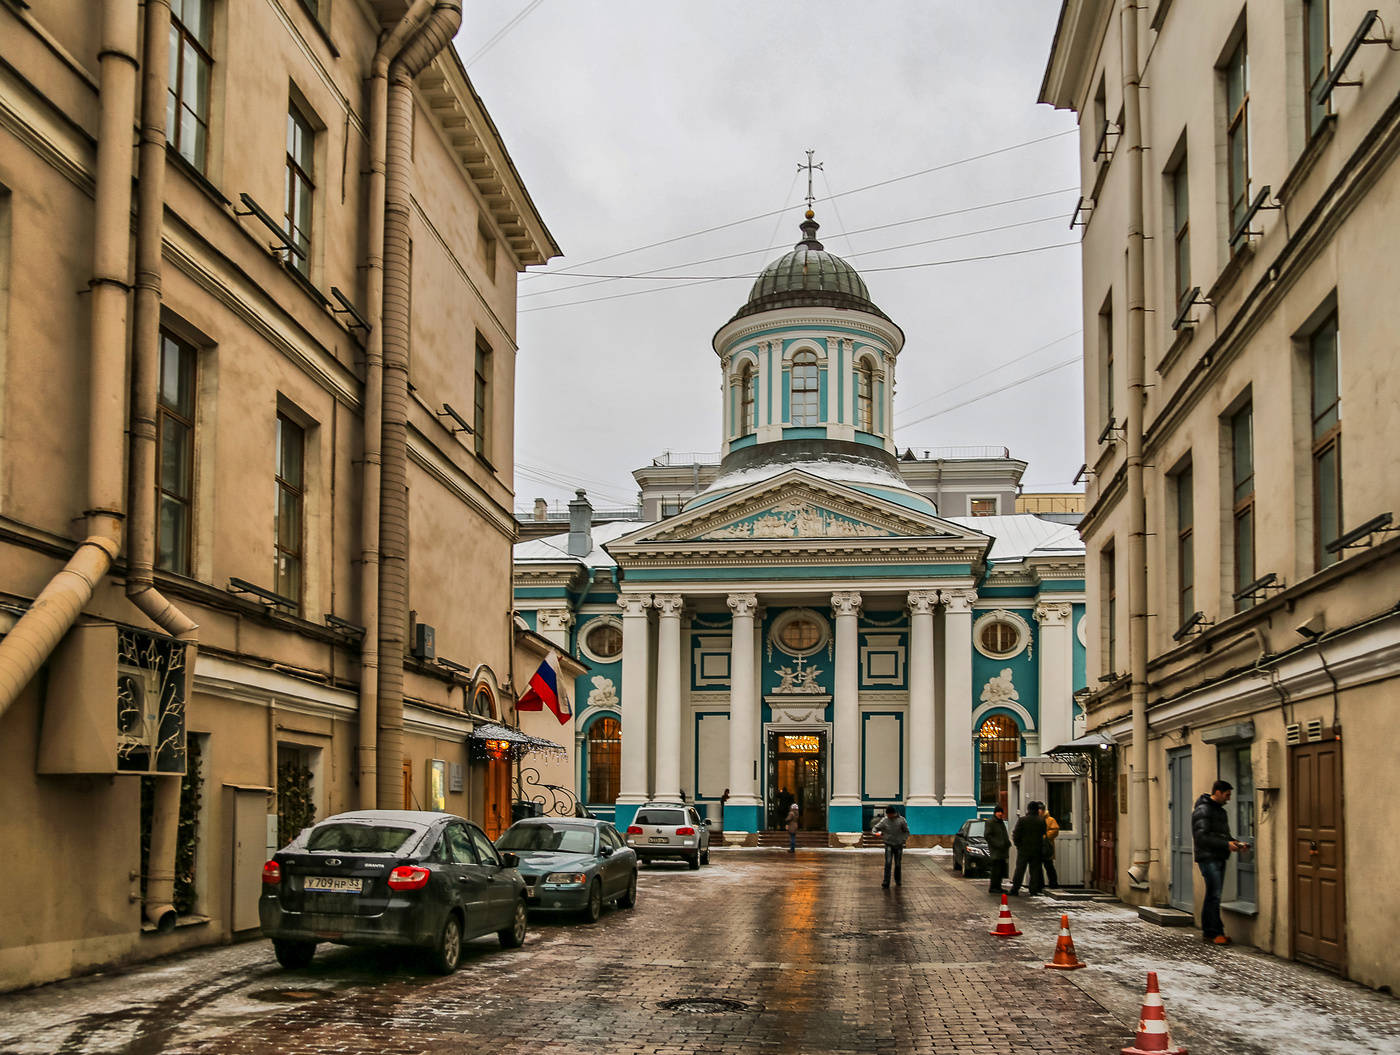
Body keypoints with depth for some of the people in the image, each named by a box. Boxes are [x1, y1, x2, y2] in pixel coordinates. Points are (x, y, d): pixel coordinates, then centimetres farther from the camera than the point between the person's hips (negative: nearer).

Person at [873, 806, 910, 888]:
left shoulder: (901, 820, -5)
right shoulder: (884, 821, -4)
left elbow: (906, 832, 5)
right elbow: (876, 828, 4)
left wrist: (903, 840, -8)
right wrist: (879, 833, -17)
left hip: (898, 845, 1)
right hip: (889, 845, -1)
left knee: (898, 864, 9)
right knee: (888, 863, -13)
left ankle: (898, 881, 28)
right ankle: (886, 883, -16)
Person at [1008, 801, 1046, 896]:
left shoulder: (1022, 820, -9)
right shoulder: (1041, 821, 0)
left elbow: (1016, 835, -8)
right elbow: (1044, 834, 6)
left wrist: (1018, 844, 7)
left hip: (1024, 849, -2)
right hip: (1037, 850, 2)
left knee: (1020, 870, 1)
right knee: (1035, 870, 8)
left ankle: (1015, 890, 0)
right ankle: (1033, 890, 6)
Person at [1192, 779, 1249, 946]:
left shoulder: (1220, 811, 20)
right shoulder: (1203, 810, -11)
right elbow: (1202, 837, -19)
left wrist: (1235, 843, 5)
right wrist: (1226, 844, -21)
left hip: (1219, 859, 9)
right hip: (1208, 858, -9)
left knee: (1212, 896, 11)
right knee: (1214, 896, -11)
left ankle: (1208, 932, 16)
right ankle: (1215, 933, -10)